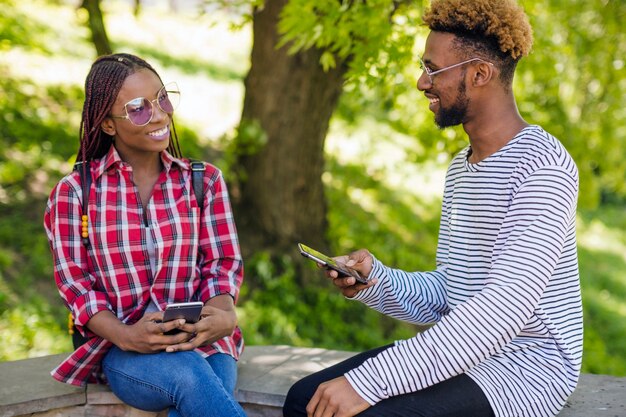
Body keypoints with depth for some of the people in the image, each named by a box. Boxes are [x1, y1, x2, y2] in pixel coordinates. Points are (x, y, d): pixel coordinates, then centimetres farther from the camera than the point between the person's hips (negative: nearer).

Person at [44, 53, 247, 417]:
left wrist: (223, 315, -20)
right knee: (189, 376, -35)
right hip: (120, 348, -1)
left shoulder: (204, 181, 11)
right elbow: (74, 282, 0)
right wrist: (125, 335, -20)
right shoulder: (74, 192, 6)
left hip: (200, 338, 2)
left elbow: (224, 262, 4)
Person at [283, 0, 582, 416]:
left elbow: (504, 308, -27)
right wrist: (375, 281, -7)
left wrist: (368, 382, -30)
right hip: (463, 355, 8)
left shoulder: (540, 164, -16)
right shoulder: (461, 168, 14)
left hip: (524, 367, -8)